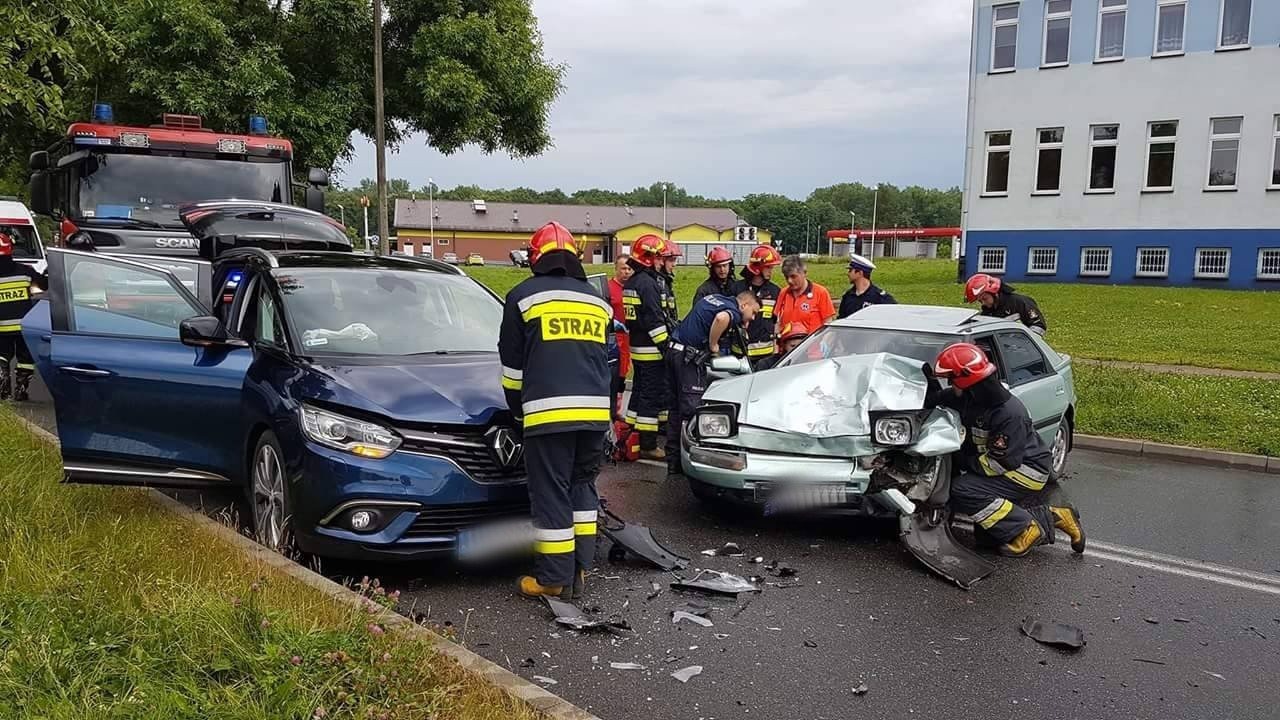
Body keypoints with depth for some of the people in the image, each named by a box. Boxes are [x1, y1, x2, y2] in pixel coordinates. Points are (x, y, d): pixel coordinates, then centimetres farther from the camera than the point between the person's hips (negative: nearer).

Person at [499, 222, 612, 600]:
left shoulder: (525, 296, 5)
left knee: (551, 494, 1)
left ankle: (554, 578, 6)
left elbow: (512, 365, 7)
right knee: (583, 487, 16)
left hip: (547, 411, -5)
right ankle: (579, 570, 20)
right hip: (594, 410, 5)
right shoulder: (596, 300, 19)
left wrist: (518, 409, 21)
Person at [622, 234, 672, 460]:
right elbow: (655, 320, -21)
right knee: (653, 395, -5)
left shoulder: (630, 283, 14)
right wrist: (667, 347, -19)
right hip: (652, 349, -10)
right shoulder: (648, 283, -16)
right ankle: (648, 445, -2)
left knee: (639, 391, 16)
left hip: (636, 348, 10)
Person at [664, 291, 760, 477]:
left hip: (674, 350, 9)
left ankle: (673, 463, 18)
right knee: (692, 409, -7)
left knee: (678, 407, 13)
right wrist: (713, 346, -17)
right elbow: (721, 318, -33)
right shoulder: (733, 311, -8)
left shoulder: (714, 298, 19)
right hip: (689, 357, -9)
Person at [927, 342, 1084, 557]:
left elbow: (998, 464, -27)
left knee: (962, 491, -24)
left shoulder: (1010, 413, -29)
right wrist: (931, 383, -10)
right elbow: (935, 401, 10)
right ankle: (1051, 517, 15)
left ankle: (1027, 530, -14)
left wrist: (965, 461, -15)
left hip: (1027, 471, -9)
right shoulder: (968, 396, -5)